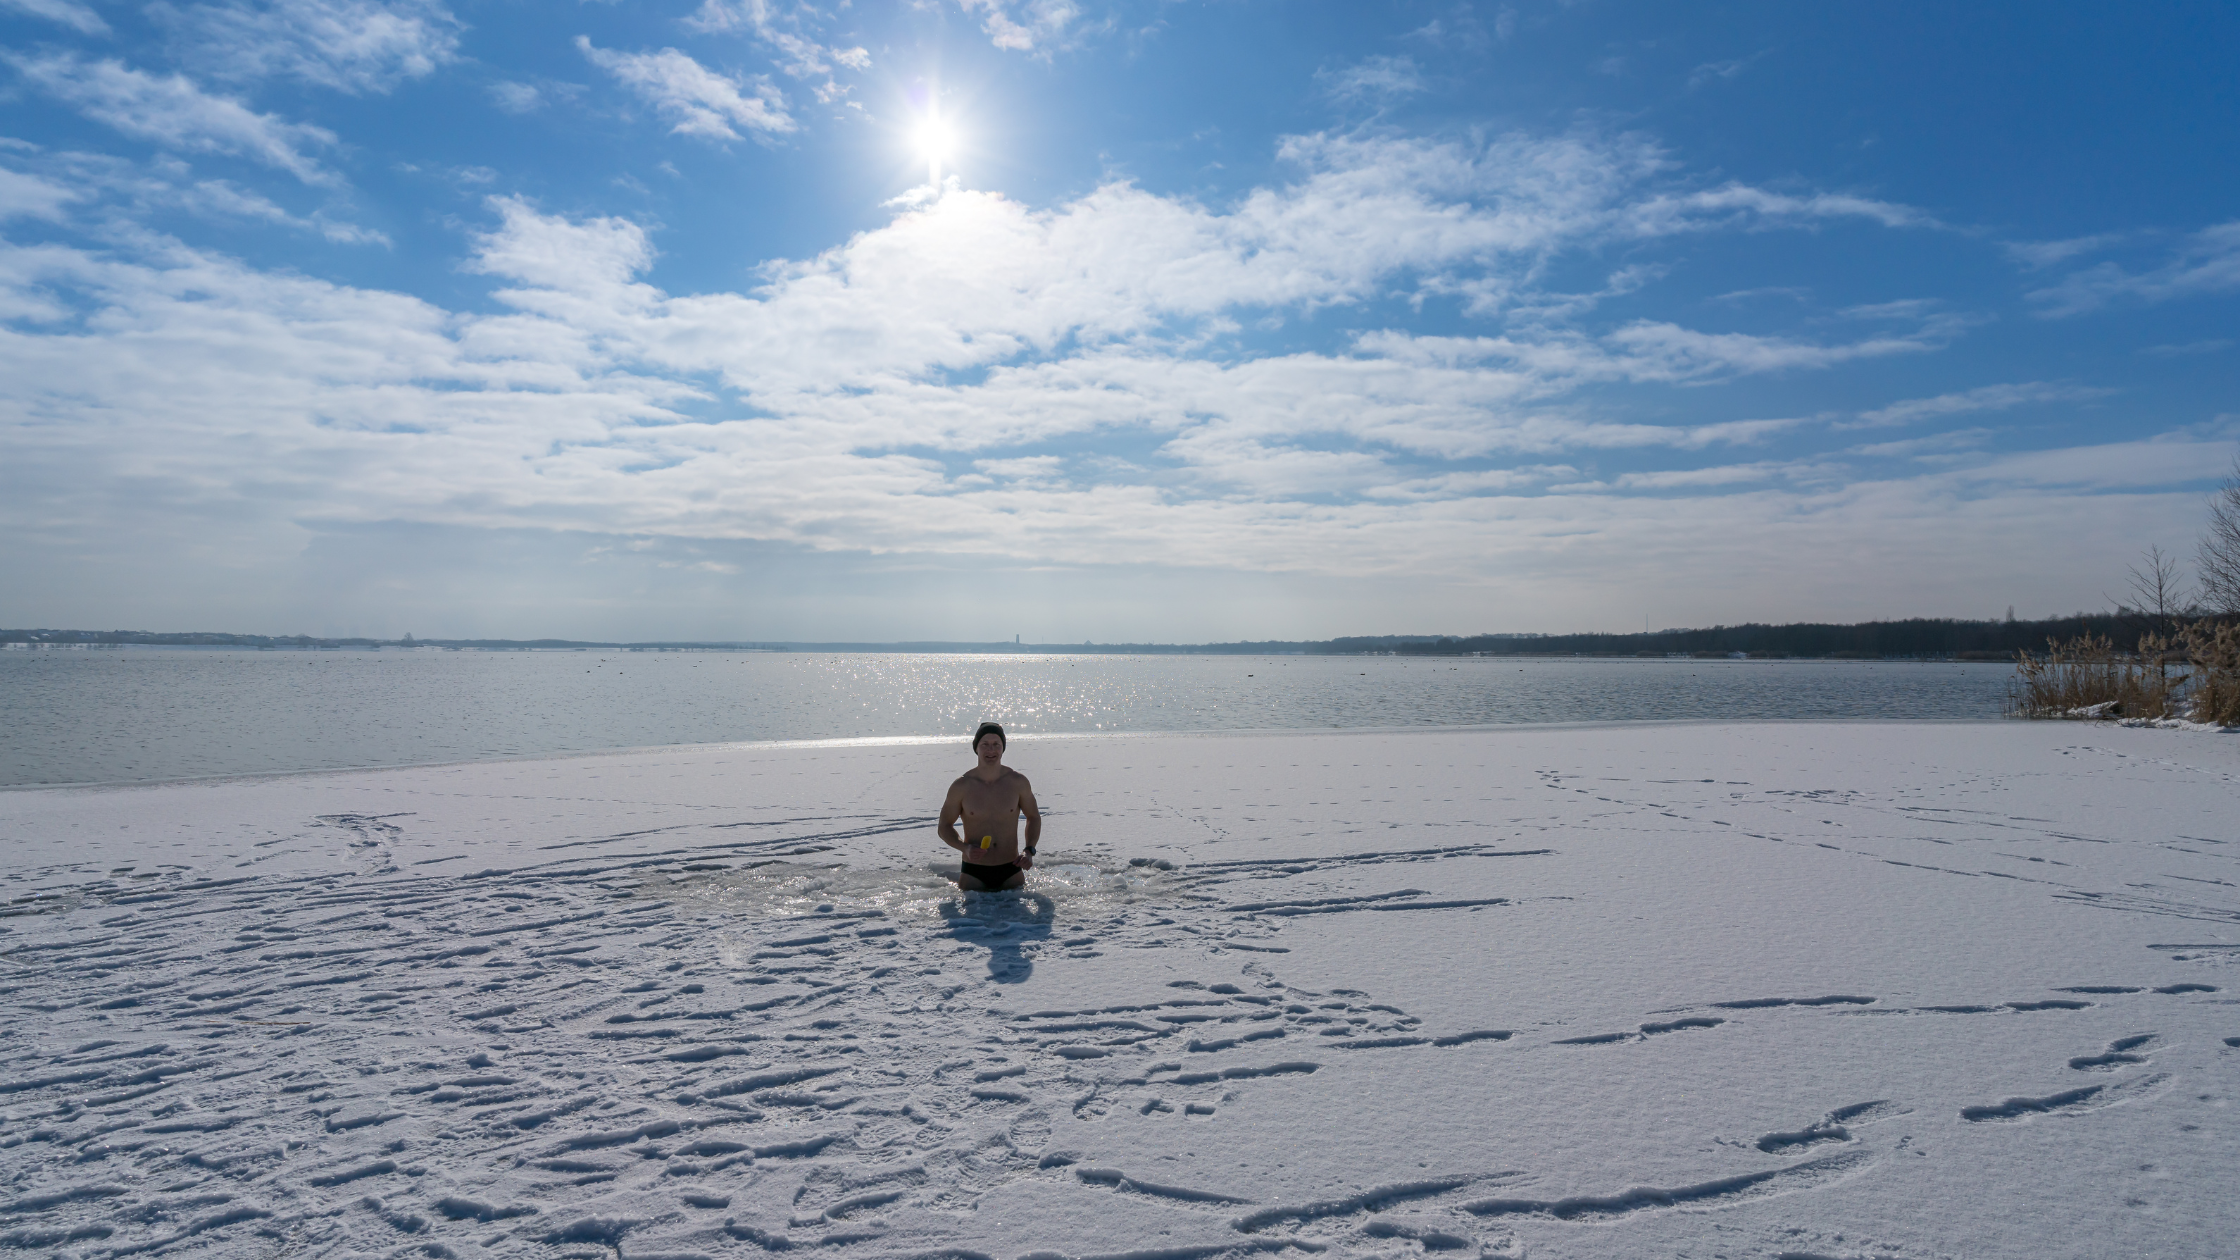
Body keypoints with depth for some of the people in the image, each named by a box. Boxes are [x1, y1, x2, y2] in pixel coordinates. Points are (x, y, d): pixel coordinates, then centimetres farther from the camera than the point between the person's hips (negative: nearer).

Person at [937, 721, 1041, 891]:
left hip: (1011, 872, 1)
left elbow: (1034, 817, 10)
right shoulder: (961, 786, -8)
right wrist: (965, 848, -16)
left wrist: (1029, 851, -5)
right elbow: (944, 826, 3)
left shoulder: (1018, 782, -4)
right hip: (973, 873, -1)